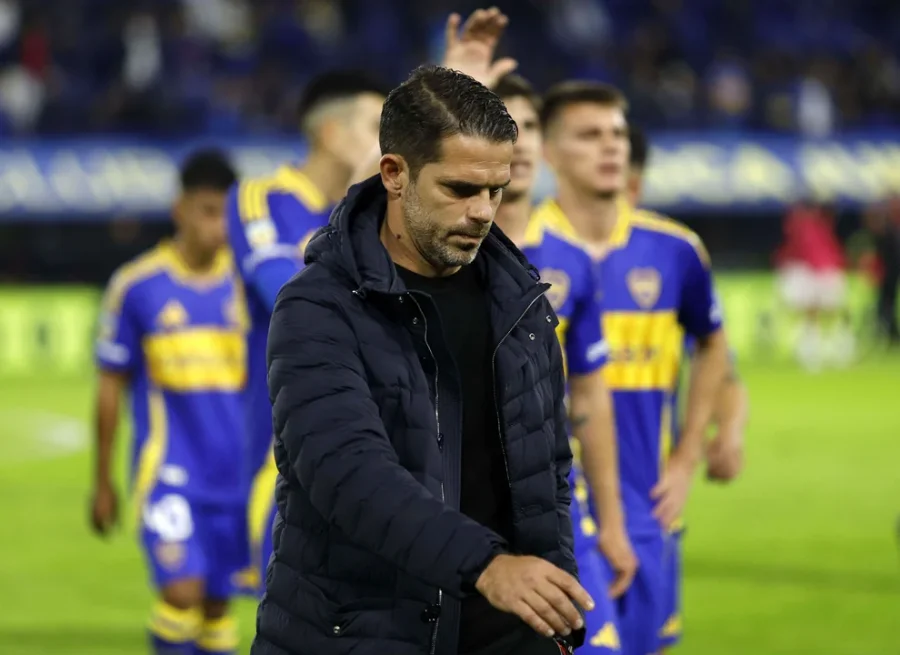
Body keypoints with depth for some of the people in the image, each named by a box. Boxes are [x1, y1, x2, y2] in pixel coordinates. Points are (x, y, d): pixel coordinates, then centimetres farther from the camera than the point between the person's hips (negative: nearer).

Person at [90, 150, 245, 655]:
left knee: (218, 603, 6)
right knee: (183, 592, -18)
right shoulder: (137, 286, -2)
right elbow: (111, 388, 6)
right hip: (168, 473, -3)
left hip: (235, 476, 3)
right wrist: (103, 482, 8)